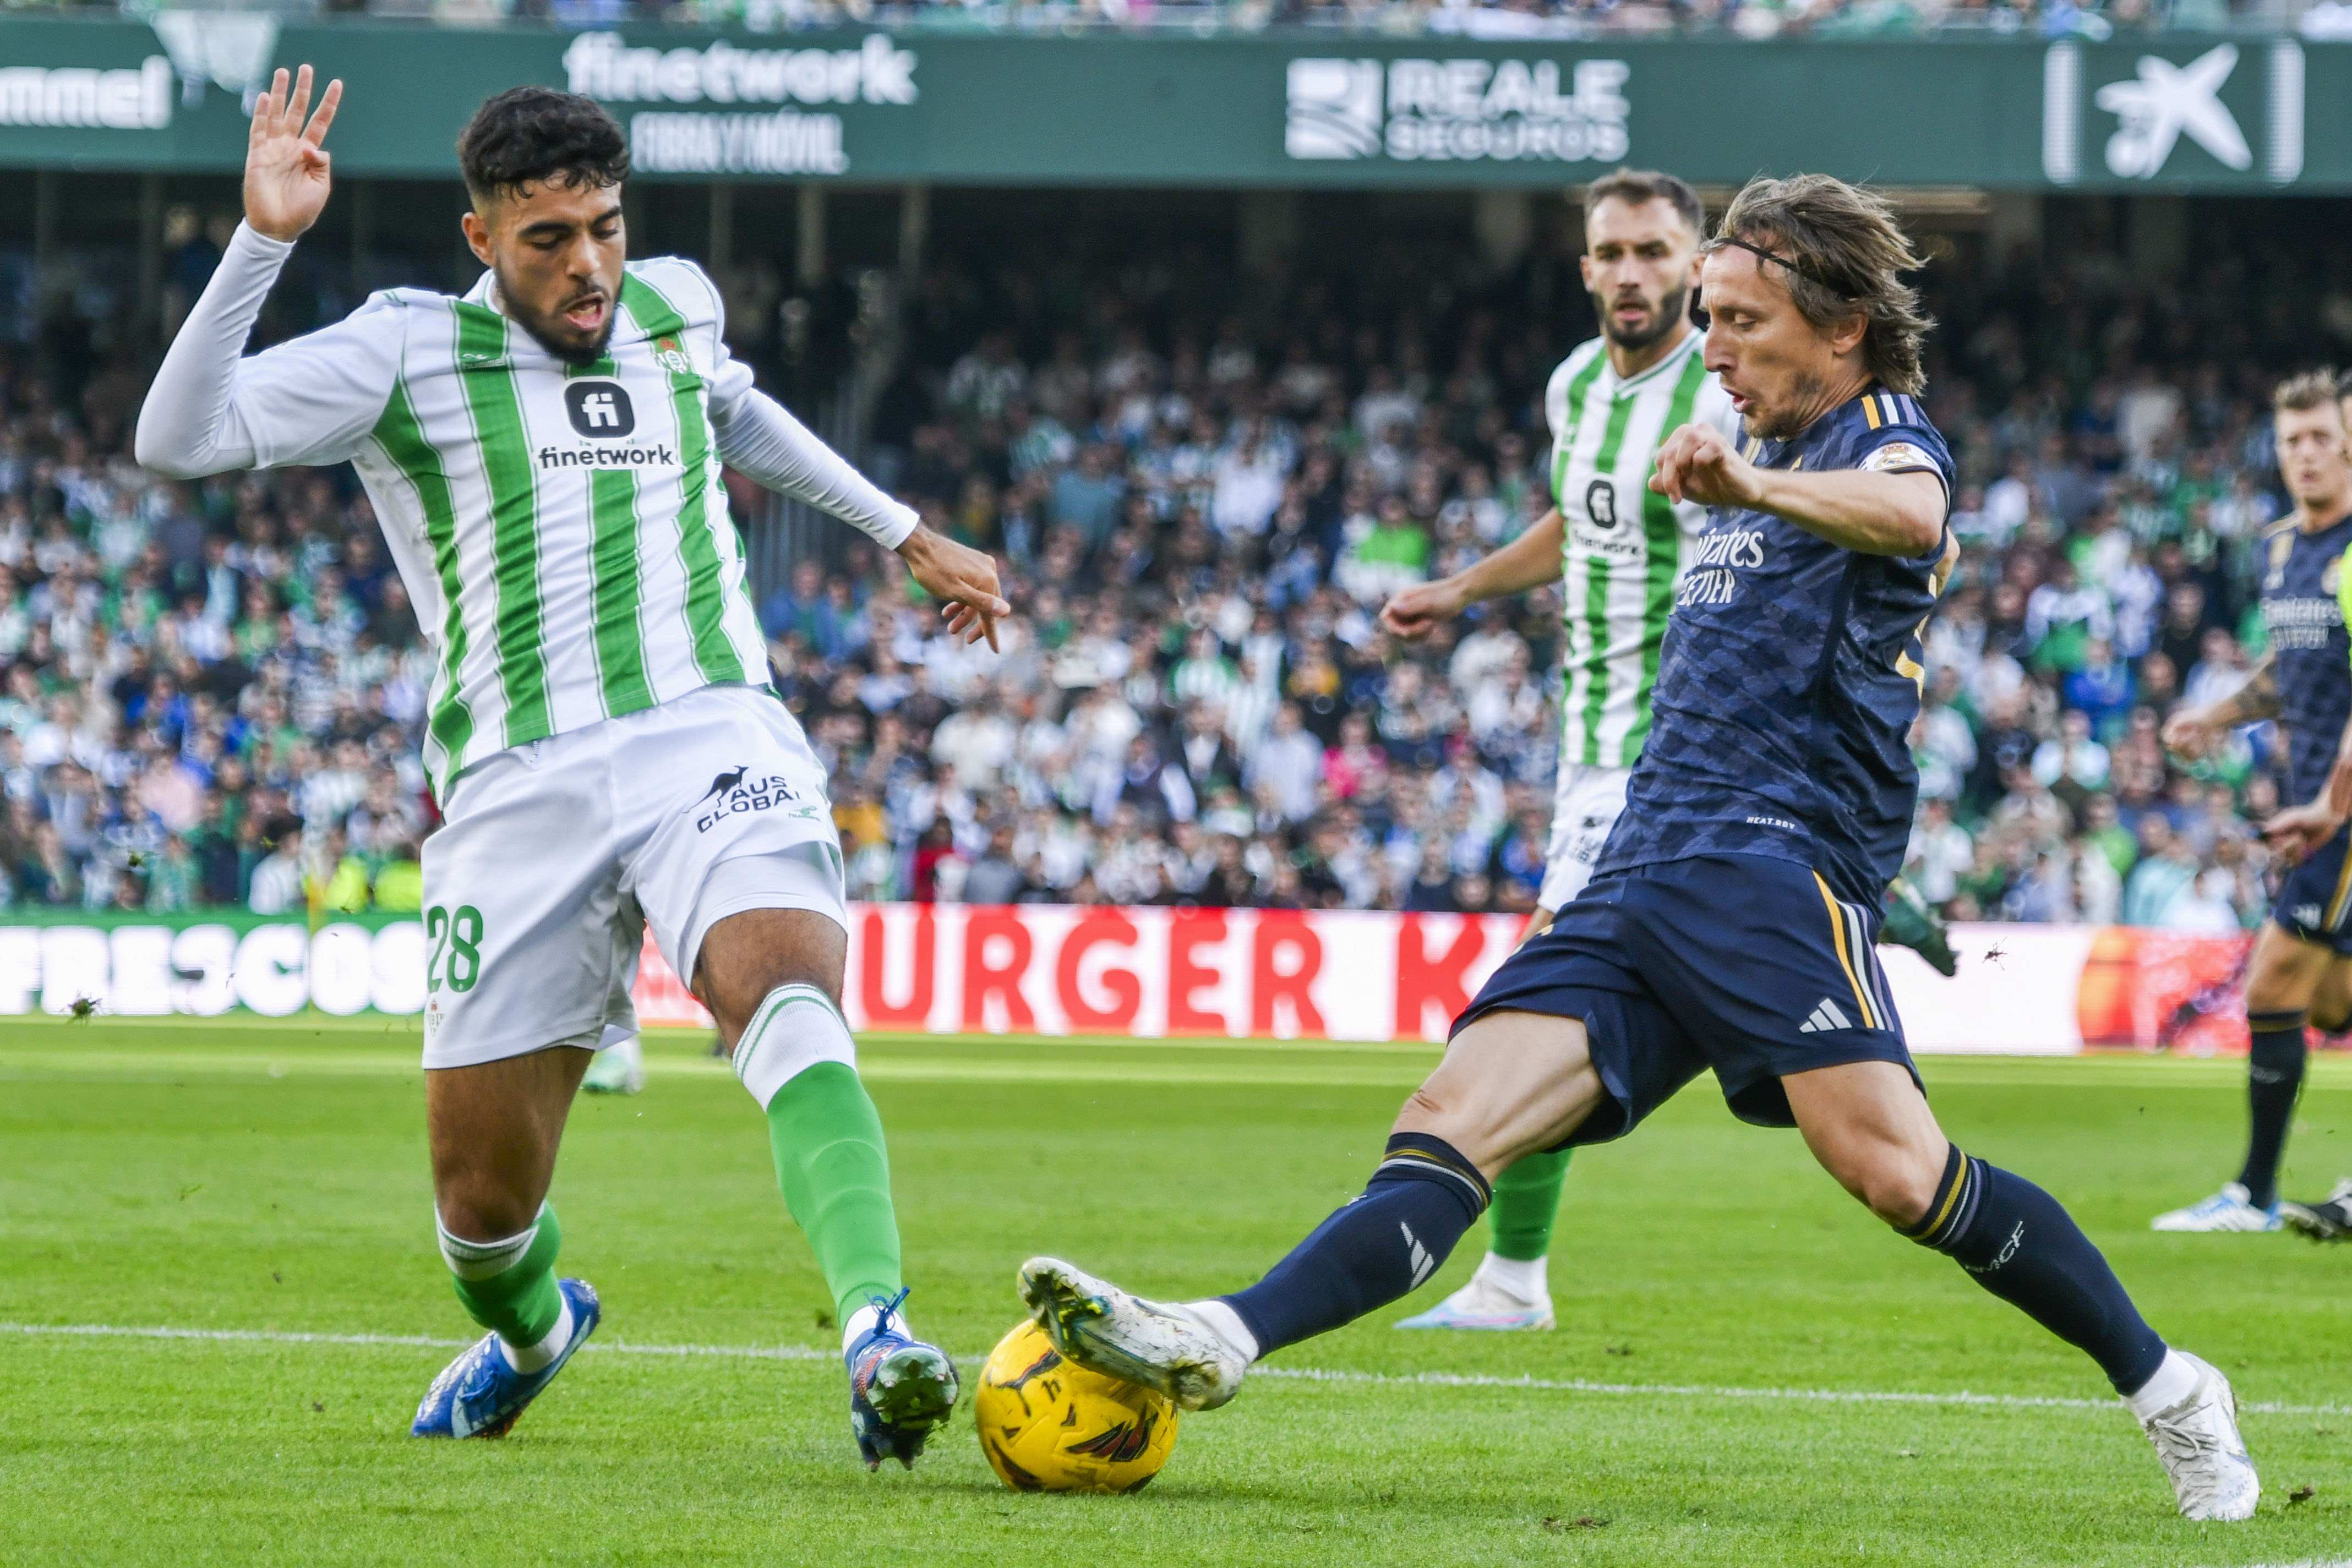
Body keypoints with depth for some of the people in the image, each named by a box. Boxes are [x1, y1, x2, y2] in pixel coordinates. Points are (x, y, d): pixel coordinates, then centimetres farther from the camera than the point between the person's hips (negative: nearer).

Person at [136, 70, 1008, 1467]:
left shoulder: (677, 305, 15)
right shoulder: (407, 348, 2)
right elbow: (181, 439, -10)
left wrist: (908, 536, 44)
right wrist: (264, 240, -20)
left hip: (714, 737, 1)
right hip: (520, 787, -1)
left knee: (786, 995, -32)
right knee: (481, 1199, 3)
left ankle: (879, 1328, -48)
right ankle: (533, 1326, 40)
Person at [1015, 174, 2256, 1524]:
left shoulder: (1887, 436, -1)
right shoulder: (1775, 461, 27)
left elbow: (1909, 513, -27)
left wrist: (1752, 488, -45)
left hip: (1773, 861, -8)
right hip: (1639, 881, 8)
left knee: (1893, 1168, -23)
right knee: (1452, 1125, -11)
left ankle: (2169, 1392, -8)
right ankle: (1219, 1346, -28)